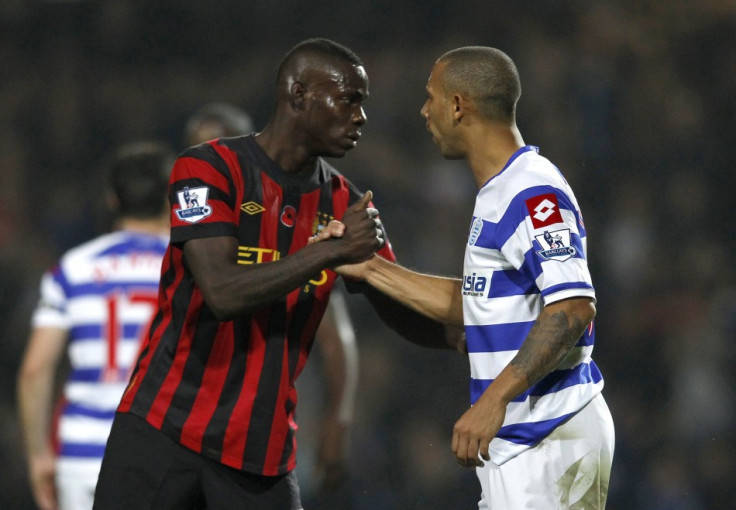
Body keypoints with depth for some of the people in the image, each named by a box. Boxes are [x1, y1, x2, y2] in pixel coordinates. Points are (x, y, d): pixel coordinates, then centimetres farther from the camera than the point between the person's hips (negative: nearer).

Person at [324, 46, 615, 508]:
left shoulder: (533, 194, -16)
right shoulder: (498, 193, 18)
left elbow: (573, 308, -26)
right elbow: (472, 302, 25)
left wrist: (493, 401, -29)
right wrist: (370, 268, 24)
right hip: (518, 439, 10)